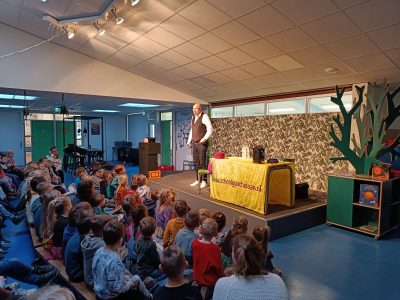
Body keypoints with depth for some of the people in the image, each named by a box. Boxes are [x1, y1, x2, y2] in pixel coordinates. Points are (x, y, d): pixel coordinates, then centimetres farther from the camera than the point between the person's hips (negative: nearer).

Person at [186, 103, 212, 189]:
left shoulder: (204, 117, -9)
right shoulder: (193, 117, 14)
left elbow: (210, 129, -17)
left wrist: (204, 139, -25)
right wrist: (189, 141, 16)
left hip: (202, 143, -7)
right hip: (194, 143, 7)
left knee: (202, 162, -4)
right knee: (196, 162, 10)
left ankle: (204, 181, 5)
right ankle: (198, 180, 19)